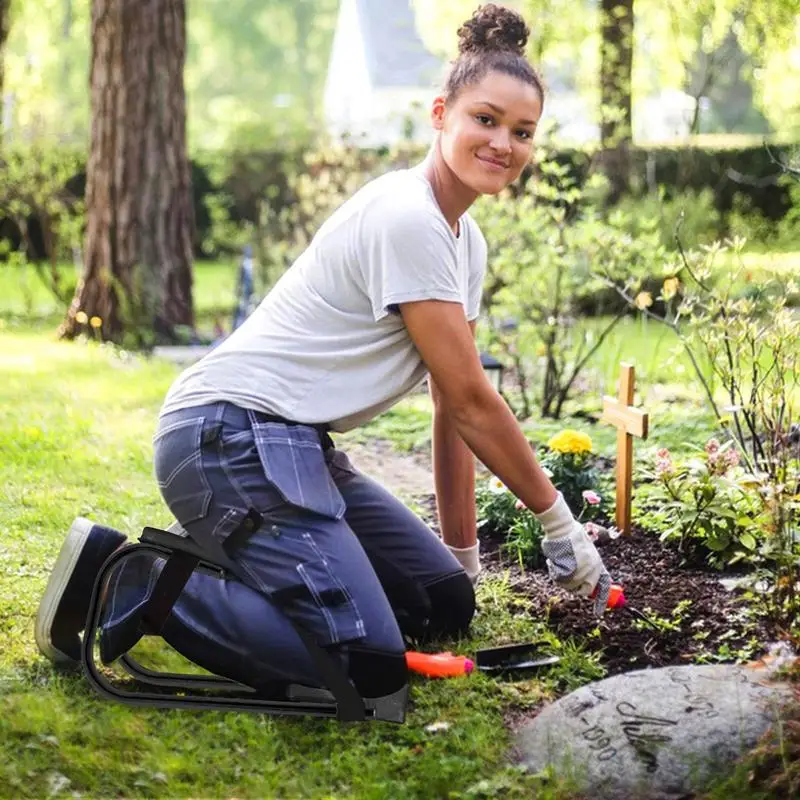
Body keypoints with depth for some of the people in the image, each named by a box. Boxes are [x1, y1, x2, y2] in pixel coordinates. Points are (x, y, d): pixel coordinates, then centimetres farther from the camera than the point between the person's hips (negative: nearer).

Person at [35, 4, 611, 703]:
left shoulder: (464, 241, 14)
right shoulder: (408, 220, -16)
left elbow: (455, 407, 15)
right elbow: (471, 402, -14)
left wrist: (462, 556, 15)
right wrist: (559, 521, -4)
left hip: (297, 447, 10)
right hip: (229, 434, -10)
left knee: (445, 605, 6)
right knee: (368, 664, -21)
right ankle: (125, 582, -9)